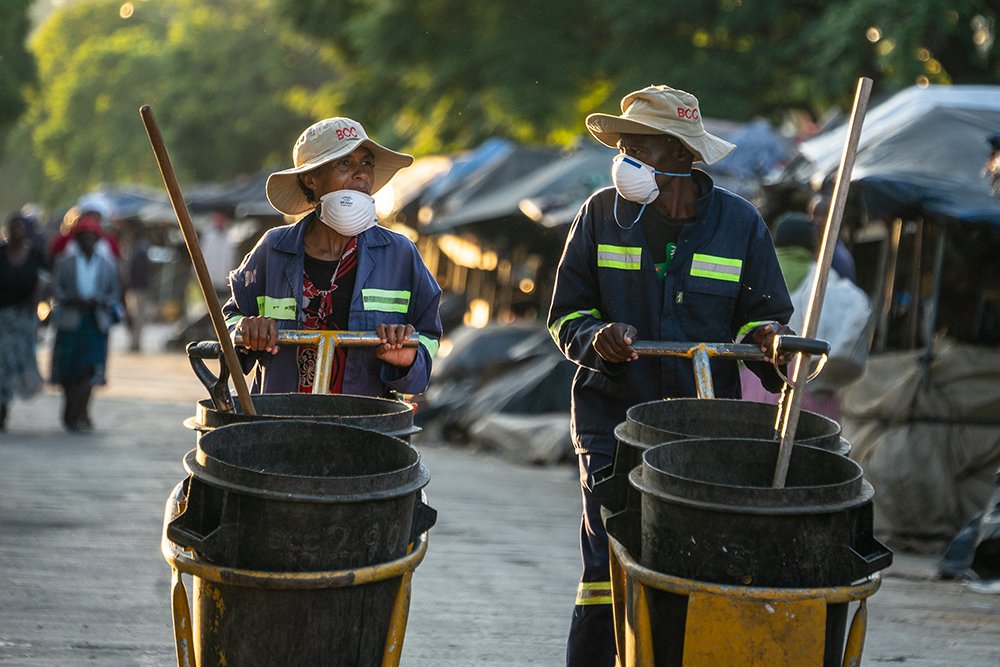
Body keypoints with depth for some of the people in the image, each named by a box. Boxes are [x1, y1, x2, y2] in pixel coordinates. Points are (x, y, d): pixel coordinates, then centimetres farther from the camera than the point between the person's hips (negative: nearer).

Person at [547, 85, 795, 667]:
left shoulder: (739, 222, 3)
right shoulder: (603, 214, 4)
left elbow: (761, 319, 7)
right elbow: (566, 315, 10)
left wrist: (769, 339, -16)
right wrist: (596, 337, -12)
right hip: (614, 417, 0)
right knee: (608, 572, -9)